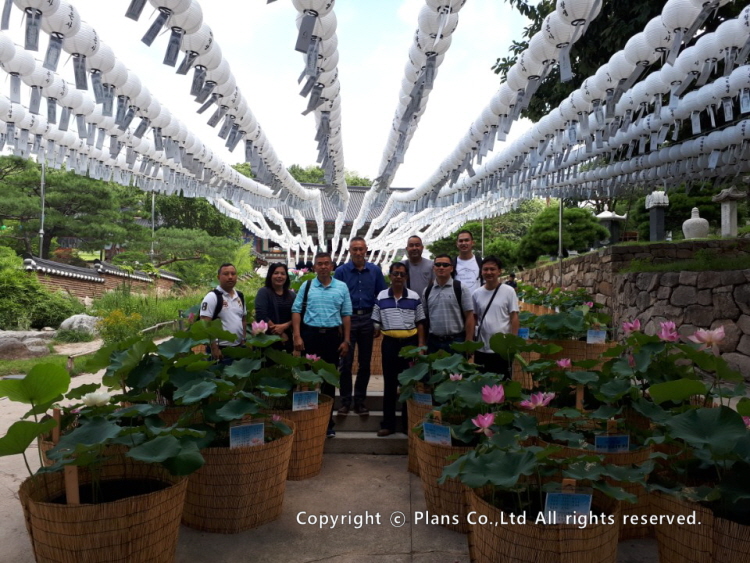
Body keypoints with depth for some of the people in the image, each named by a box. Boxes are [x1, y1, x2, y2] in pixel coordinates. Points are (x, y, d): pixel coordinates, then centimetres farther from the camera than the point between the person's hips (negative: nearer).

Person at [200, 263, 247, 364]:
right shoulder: (212, 297, -11)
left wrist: (244, 341, 12)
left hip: (238, 347, 7)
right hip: (221, 349, -7)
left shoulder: (240, 296, 10)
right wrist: (214, 348, -19)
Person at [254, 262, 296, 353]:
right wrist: (280, 334, -10)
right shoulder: (263, 292, -4)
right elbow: (261, 316, -13)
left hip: (287, 339, 4)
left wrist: (284, 326, -15)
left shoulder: (291, 295, 9)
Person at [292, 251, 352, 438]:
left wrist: (346, 341, 1)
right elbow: (296, 311, 1)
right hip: (310, 334, -1)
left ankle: (327, 422, 19)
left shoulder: (342, 287, 5)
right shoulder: (306, 286, 4)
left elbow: (346, 315, 5)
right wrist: (297, 337, -8)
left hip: (333, 335, 1)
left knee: (330, 379, 8)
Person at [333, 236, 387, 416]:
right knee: (346, 362, 0)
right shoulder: (341, 271, -1)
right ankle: (345, 401, 12)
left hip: (367, 320, 2)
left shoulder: (375, 271, 4)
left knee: (365, 362, 8)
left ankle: (360, 401, 19)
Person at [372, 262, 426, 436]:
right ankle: (388, 423, 13)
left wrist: (421, 345, -1)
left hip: (409, 342, 0)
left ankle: (408, 422, 18)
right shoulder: (381, 297, 3)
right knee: (389, 383, 7)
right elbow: (376, 323, 6)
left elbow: (420, 323, 4)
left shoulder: (414, 297, 2)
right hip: (389, 343, 1)